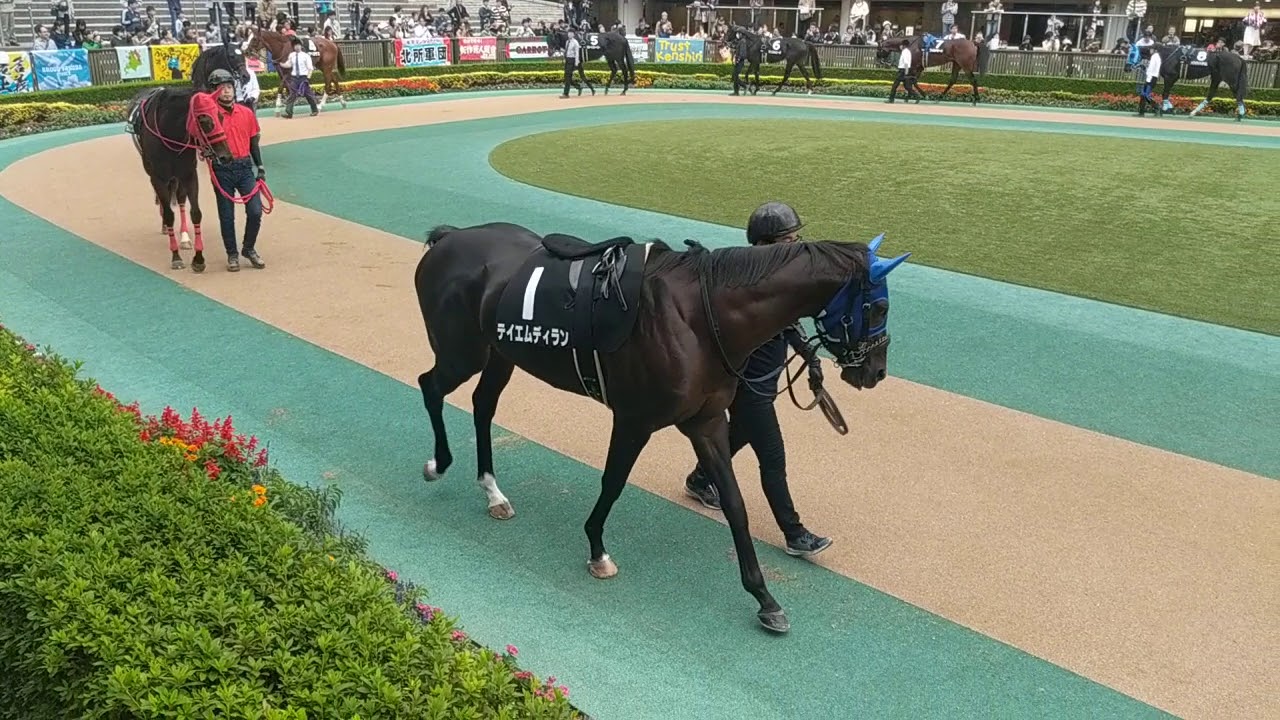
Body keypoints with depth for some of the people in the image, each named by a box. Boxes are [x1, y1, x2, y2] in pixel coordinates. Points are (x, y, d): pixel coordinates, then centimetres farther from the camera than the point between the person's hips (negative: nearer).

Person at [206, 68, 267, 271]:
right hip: (222, 170, -2)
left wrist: (260, 168, 10)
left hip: (245, 167, 3)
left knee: (255, 211, -4)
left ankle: (249, 249, 18)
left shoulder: (247, 113, 5)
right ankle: (232, 254, 21)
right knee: (226, 215, 5)